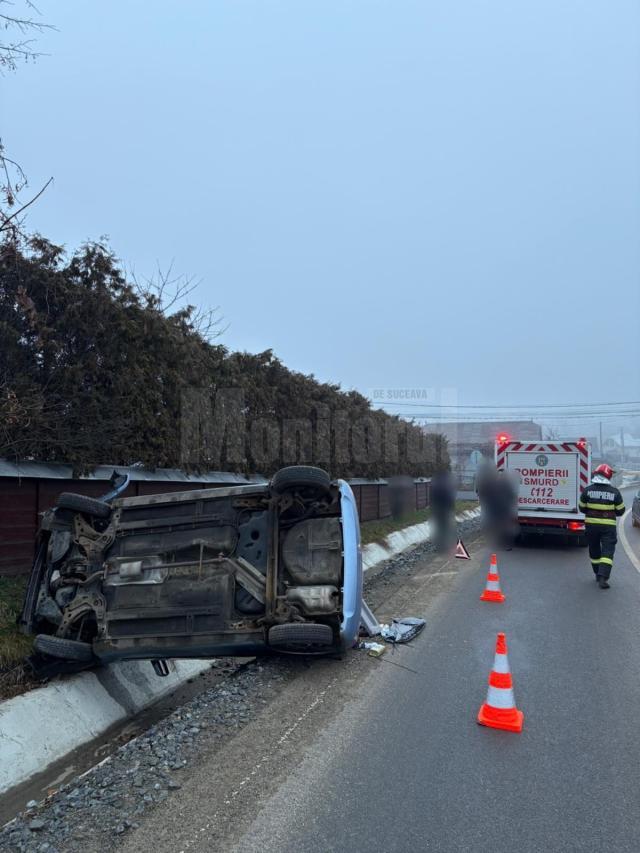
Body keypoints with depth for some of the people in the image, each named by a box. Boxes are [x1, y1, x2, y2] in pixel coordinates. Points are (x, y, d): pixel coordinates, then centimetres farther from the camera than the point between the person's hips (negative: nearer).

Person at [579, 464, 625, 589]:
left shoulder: (588, 490, -3)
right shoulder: (614, 491, -6)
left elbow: (582, 508, 5)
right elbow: (620, 511, 2)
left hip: (591, 524, 2)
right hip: (608, 526, -2)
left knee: (594, 550, 17)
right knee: (607, 551, -2)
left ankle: (598, 574, 26)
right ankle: (603, 577, -14)